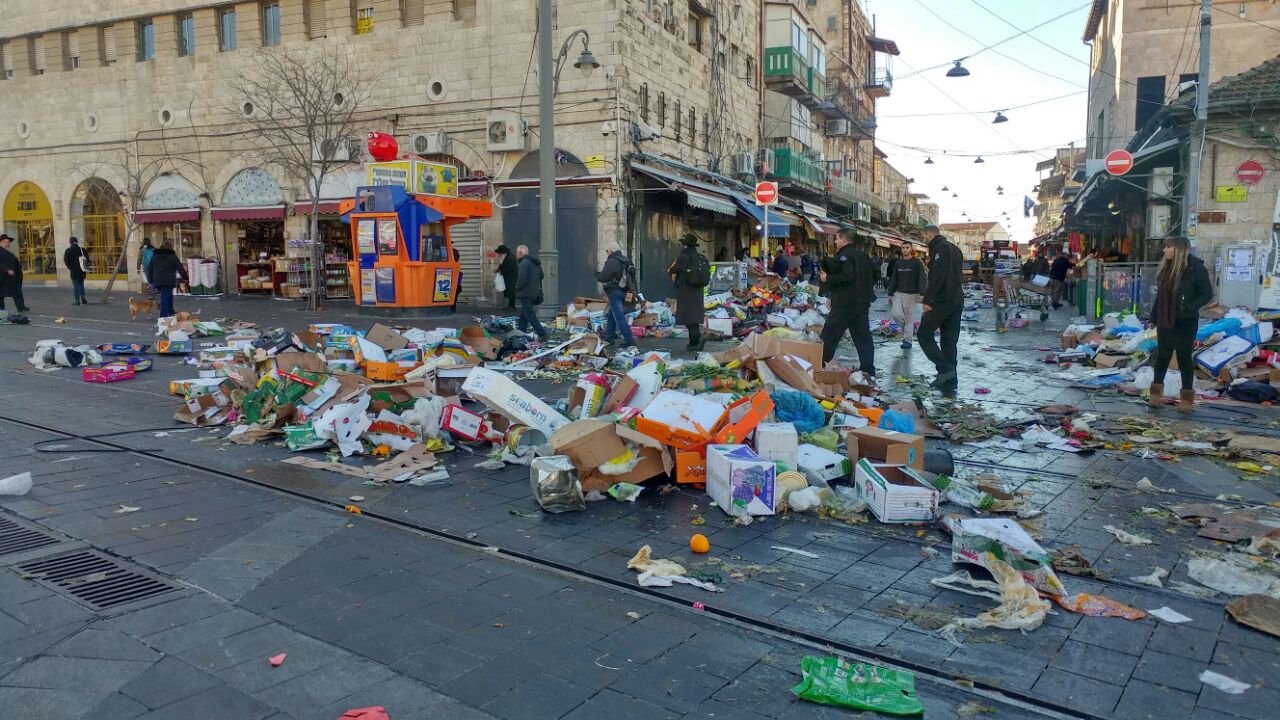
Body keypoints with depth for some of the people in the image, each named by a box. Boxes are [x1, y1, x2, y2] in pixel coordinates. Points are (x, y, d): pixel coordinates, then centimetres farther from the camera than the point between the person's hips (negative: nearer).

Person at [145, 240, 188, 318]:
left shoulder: (154, 256, 14)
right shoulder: (172, 256, -1)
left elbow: (149, 269, 16)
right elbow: (180, 268, 1)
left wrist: (150, 281, 21)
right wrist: (185, 277, 12)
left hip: (157, 281, 5)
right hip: (168, 281, -5)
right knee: (165, 298, -5)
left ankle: (171, 313, 25)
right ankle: (163, 315, -8)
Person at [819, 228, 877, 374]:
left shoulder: (844, 255, -12)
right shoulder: (863, 255, 15)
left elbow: (846, 276, -26)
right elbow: (876, 274, 21)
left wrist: (827, 278, -15)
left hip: (845, 303, -9)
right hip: (863, 302, 9)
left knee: (829, 335, -2)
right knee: (863, 336, 9)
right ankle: (868, 370, 10)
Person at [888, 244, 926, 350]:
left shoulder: (917, 262, -4)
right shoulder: (898, 263, 10)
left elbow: (921, 279, -10)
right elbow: (894, 279, 14)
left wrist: (921, 293, -20)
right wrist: (890, 293, 11)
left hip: (911, 294, -4)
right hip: (898, 293, 4)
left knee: (909, 317, -1)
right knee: (896, 314, -7)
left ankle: (907, 340, 6)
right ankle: (910, 328, 18)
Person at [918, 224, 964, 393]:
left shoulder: (939, 248, -10)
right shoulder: (955, 249, 21)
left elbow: (937, 276, -21)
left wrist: (927, 299, -21)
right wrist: (928, 296, 24)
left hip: (942, 301, -9)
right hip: (957, 300, 9)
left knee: (924, 334, -1)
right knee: (950, 340, 10)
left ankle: (945, 369, -11)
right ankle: (950, 381, 11)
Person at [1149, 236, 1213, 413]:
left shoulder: (1195, 268, -13)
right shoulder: (1166, 267, 5)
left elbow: (1207, 294, -10)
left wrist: (1188, 307, -21)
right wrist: (1154, 316, 10)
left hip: (1185, 322, -5)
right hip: (1164, 321, 5)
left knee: (1184, 358, 1)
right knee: (1162, 355, 11)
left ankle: (1187, 397, 11)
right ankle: (1156, 393, 19)